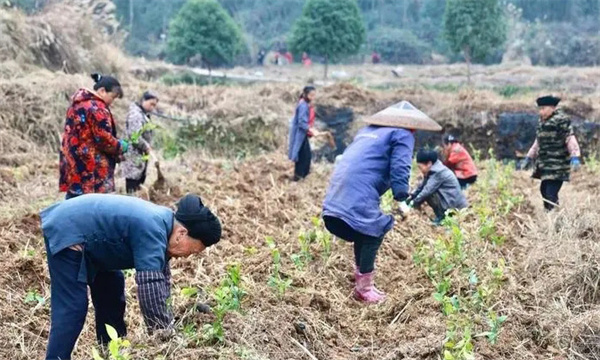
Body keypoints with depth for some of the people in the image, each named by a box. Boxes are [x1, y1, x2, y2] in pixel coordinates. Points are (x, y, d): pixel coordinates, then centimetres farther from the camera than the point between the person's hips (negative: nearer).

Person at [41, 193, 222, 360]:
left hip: (85, 234, 10)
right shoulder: (152, 233, -30)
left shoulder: (162, 223, 1)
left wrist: (167, 328, 10)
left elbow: (161, 281, 11)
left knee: (111, 295, 15)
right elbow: (151, 289, -35)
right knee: (71, 308, -15)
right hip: (66, 231, -10)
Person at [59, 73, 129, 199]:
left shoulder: (77, 104, 16)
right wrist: (121, 147, 0)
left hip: (72, 167, 9)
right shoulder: (97, 108, -14)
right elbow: (104, 139, -17)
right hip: (92, 171, -9)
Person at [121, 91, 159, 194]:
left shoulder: (144, 114, 16)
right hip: (134, 157, -10)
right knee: (133, 190, -7)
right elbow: (135, 136, -26)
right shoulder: (135, 114, -15)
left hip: (141, 156, 10)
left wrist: (148, 146, 7)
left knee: (139, 188, 14)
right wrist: (146, 147, -16)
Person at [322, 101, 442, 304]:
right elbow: (399, 169, -9)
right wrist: (401, 197, -1)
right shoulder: (402, 135, 5)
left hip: (339, 190, 8)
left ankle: (361, 277, 29)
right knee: (372, 233, 3)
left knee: (365, 233, 21)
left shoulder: (369, 130, 30)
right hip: (360, 193, -8)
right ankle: (364, 288, 6)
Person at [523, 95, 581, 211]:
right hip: (545, 165, 9)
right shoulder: (542, 121, 16)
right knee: (544, 190, 12)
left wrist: (575, 157, -25)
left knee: (551, 194, -15)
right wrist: (530, 157, 26)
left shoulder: (561, 120, -9)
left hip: (558, 166, -8)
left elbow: (570, 138, -15)